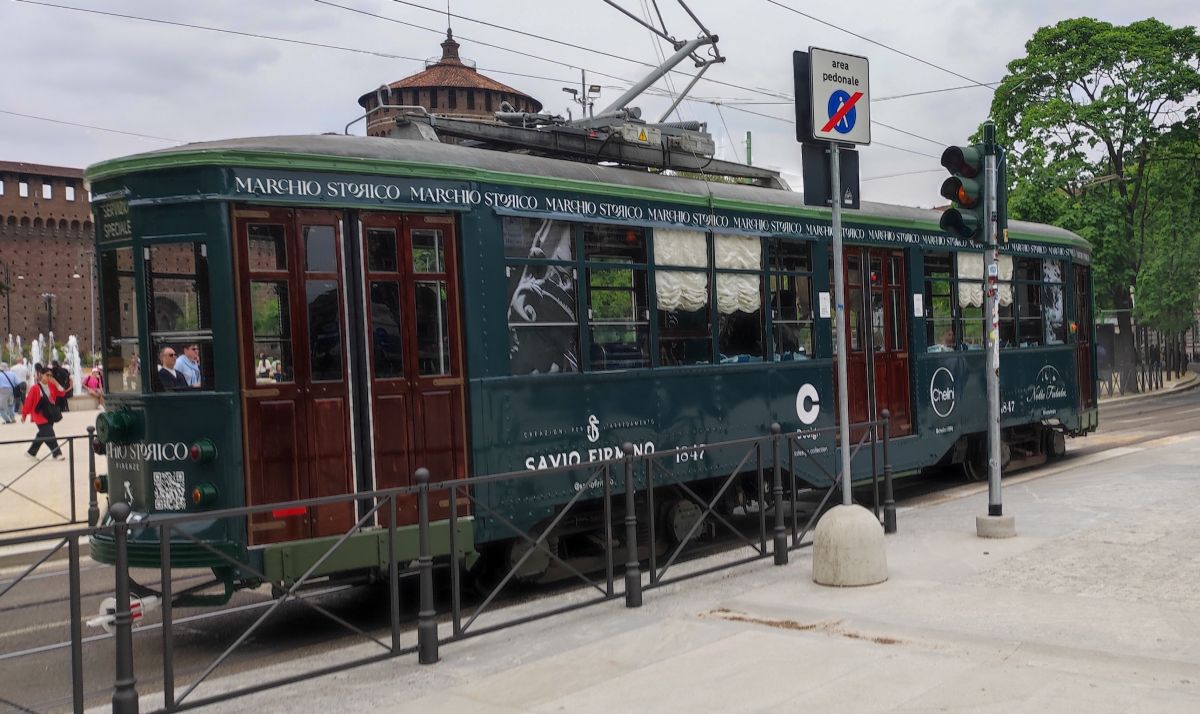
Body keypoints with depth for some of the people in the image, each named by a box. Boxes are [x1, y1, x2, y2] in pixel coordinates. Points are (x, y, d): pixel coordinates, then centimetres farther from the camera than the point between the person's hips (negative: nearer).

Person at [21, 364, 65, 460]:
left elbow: (61, 393, 1)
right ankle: (57, 453, -4)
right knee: (49, 435, -10)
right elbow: (28, 401, -10)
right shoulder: (35, 388, -16)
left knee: (42, 435, 14)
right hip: (40, 415, -7)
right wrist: (24, 415, -4)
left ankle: (31, 452, 28)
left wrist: (56, 384, -13)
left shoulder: (51, 385, 1)